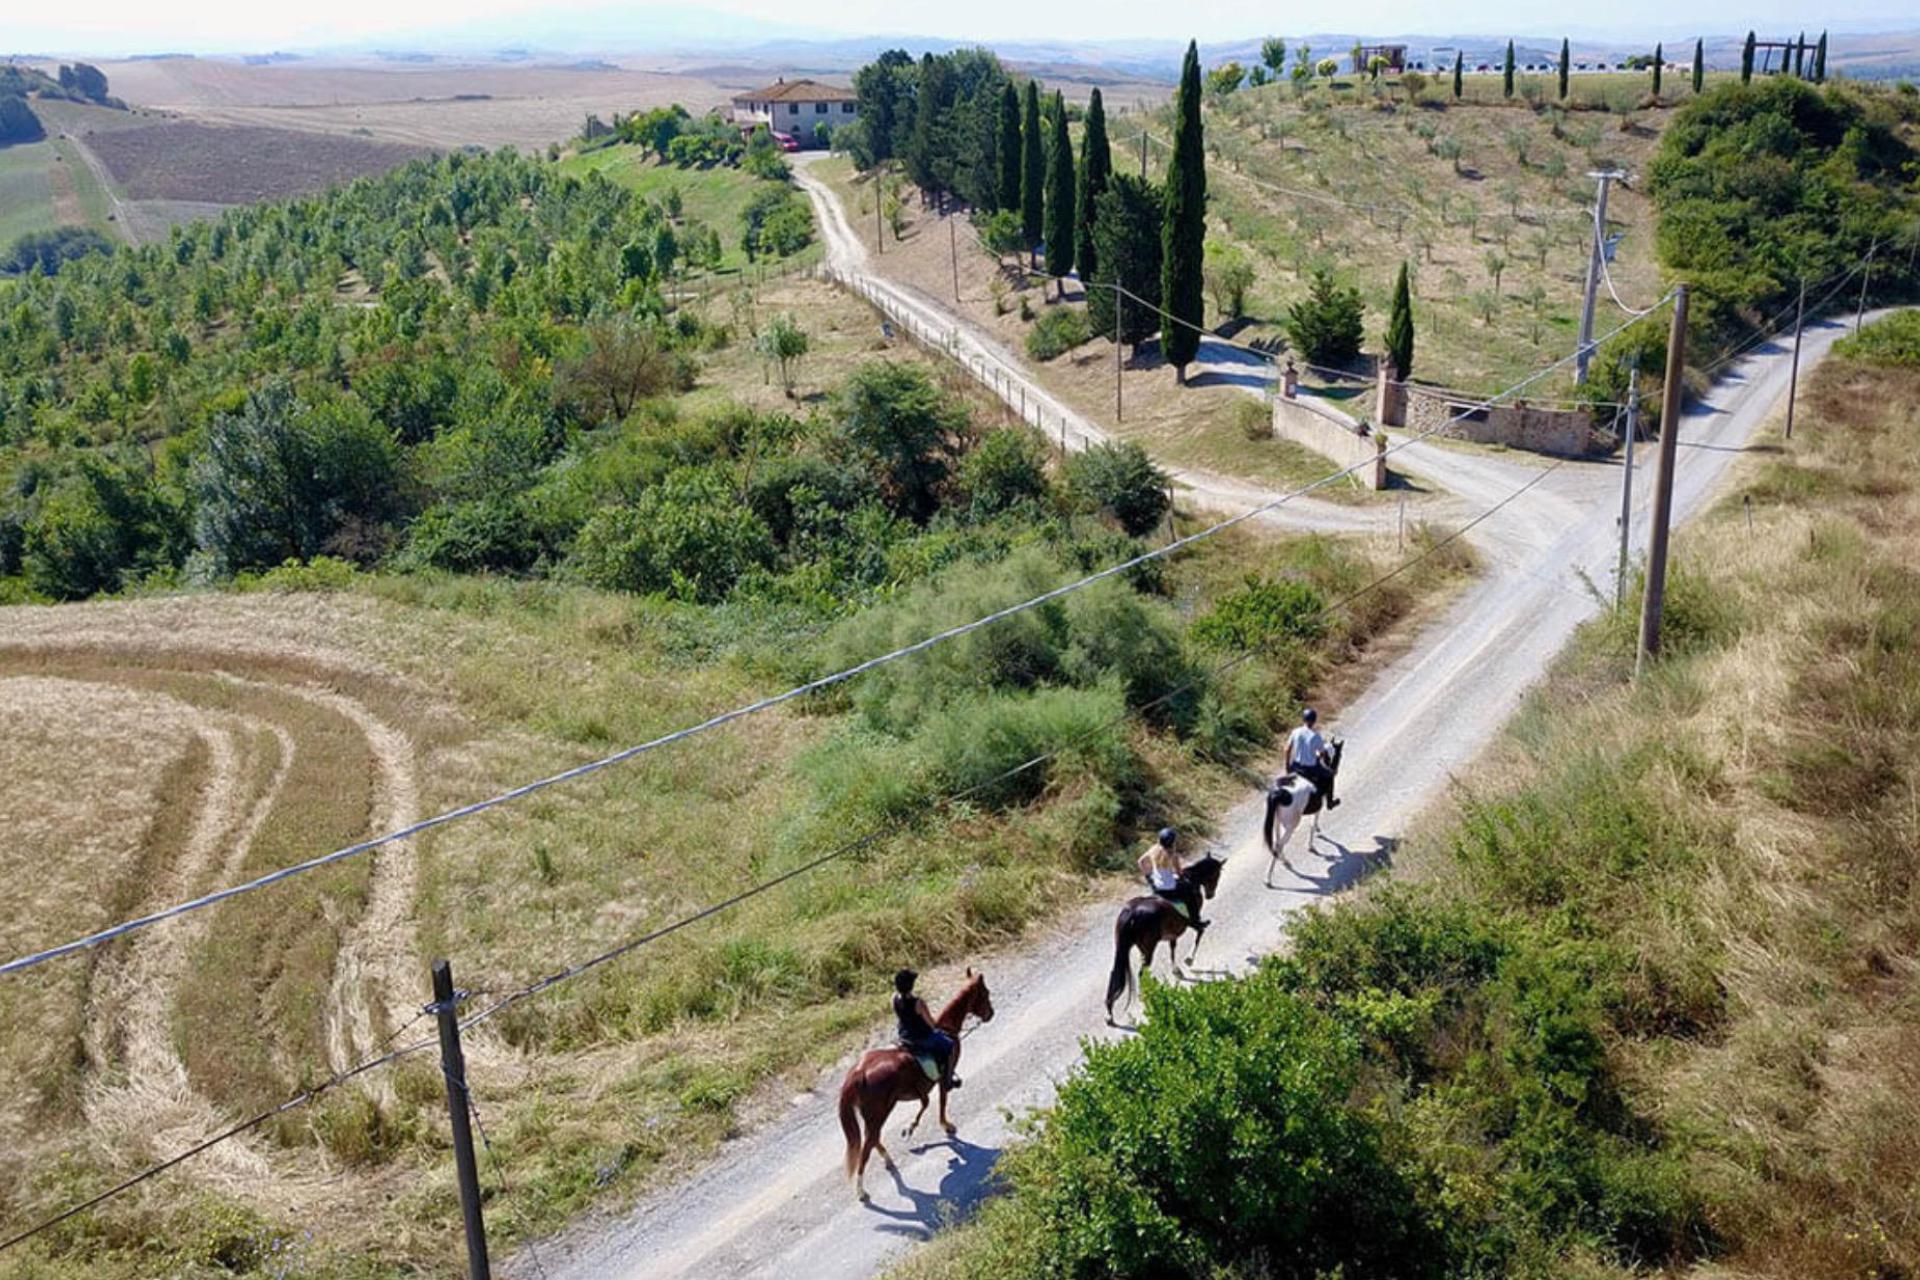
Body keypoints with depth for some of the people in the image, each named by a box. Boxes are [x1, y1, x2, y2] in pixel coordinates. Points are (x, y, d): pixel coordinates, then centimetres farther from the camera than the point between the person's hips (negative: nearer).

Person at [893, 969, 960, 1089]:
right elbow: (931, 1024, -19)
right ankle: (947, 1080, 23)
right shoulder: (918, 1003, -32)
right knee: (950, 1046, 15)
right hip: (922, 1038, -8)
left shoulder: (895, 998, -14)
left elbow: (897, 1018, 3)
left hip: (904, 1037, 8)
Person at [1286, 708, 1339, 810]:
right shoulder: (1316, 735, -18)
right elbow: (1322, 753, -9)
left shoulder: (1296, 732, -7)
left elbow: (1287, 749, 0)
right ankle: (1329, 802, 35)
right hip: (1311, 768, -4)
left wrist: (1288, 765, 13)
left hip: (1296, 766, 4)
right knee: (1329, 775, 23)